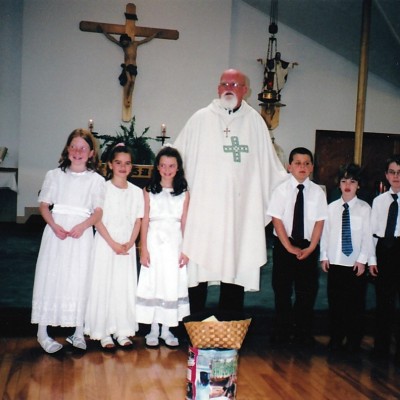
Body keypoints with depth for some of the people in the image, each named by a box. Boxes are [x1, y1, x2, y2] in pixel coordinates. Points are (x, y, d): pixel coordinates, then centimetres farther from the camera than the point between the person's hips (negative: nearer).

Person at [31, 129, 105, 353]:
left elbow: (98, 212, -2)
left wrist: (82, 226, -20)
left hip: (82, 234, 0)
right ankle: (42, 332, 13)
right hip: (55, 232, 1)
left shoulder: (96, 180, 4)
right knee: (50, 277, 2)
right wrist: (54, 225, -14)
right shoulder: (55, 175, 7)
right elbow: (44, 205, 3)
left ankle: (79, 332, 14)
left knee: (79, 280, 1)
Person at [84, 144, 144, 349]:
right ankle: (103, 331, 11)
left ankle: (122, 330, 16)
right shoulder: (103, 188, -4)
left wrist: (129, 243, -9)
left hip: (127, 246, 3)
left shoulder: (136, 191, 6)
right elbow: (97, 219, -8)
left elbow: (138, 221, 6)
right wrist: (113, 243, -14)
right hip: (105, 244, -3)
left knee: (125, 286, 6)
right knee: (104, 285, 1)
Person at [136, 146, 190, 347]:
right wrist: (143, 249, -6)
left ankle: (167, 330, 16)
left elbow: (184, 224, 4)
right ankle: (154, 330, 15)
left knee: (172, 284, 4)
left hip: (174, 243, 1)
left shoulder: (184, 193, 4)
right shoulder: (149, 191, 2)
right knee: (152, 283, 2)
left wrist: (185, 250, -1)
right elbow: (145, 221, 0)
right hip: (154, 242, -1)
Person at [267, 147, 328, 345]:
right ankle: (282, 332, 19)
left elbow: (319, 221, -2)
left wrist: (311, 247, -11)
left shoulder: (317, 191, 0)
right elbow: (277, 220, -9)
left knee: (308, 290, 7)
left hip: (309, 247, 2)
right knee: (282, 289, 6)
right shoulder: (282, 190, -5)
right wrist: (289, 247, -13)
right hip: (284, 245, -1)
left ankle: (304, 333, 21)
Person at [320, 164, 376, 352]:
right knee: (335, 302, 10)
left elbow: (367, 235, -4)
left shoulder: (364, 208, -3)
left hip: (356, 264, -2)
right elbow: (325, 233, 6)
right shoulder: (331, 208, 4)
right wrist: (324, 256, 2)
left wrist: (362, 259, -8)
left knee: (356, 304, 5)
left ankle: (354, 342, 20)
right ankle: (336, 339, 24)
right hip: (335, 262, 2)